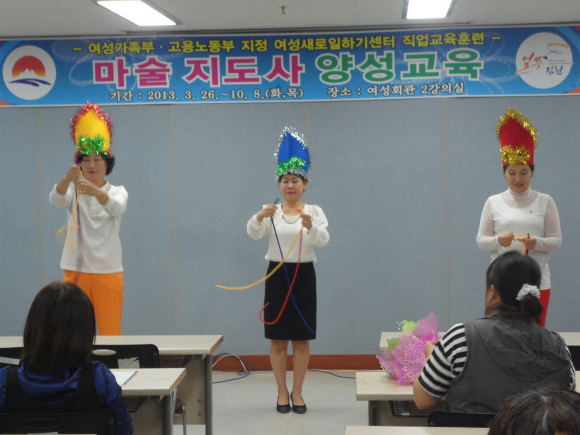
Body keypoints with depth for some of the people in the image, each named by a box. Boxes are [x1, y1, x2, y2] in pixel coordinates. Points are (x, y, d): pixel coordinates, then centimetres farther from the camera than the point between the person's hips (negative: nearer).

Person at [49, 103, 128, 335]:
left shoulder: (118, 191, 1)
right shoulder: (73, 190, 4)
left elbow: (116, 208, -23)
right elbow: (56, 199, -20)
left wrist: (95, 192, -42)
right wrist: (67, 179, -41)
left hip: (108, 271, -1)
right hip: (75, 270, 1)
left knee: (111, 331, 1)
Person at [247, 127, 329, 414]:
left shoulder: (314, 211, 0)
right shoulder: (270, 211, 2)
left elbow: (323, 240, -18)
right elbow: (253, 233, -17)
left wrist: (311, 227, -39)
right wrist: (259, 217, -39)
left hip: (304, 275, 0)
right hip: (277, 275, 0)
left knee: (301, 339, 5)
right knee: (278, 339, 5)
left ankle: (297, 393, 17)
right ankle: (282, 393, 17)